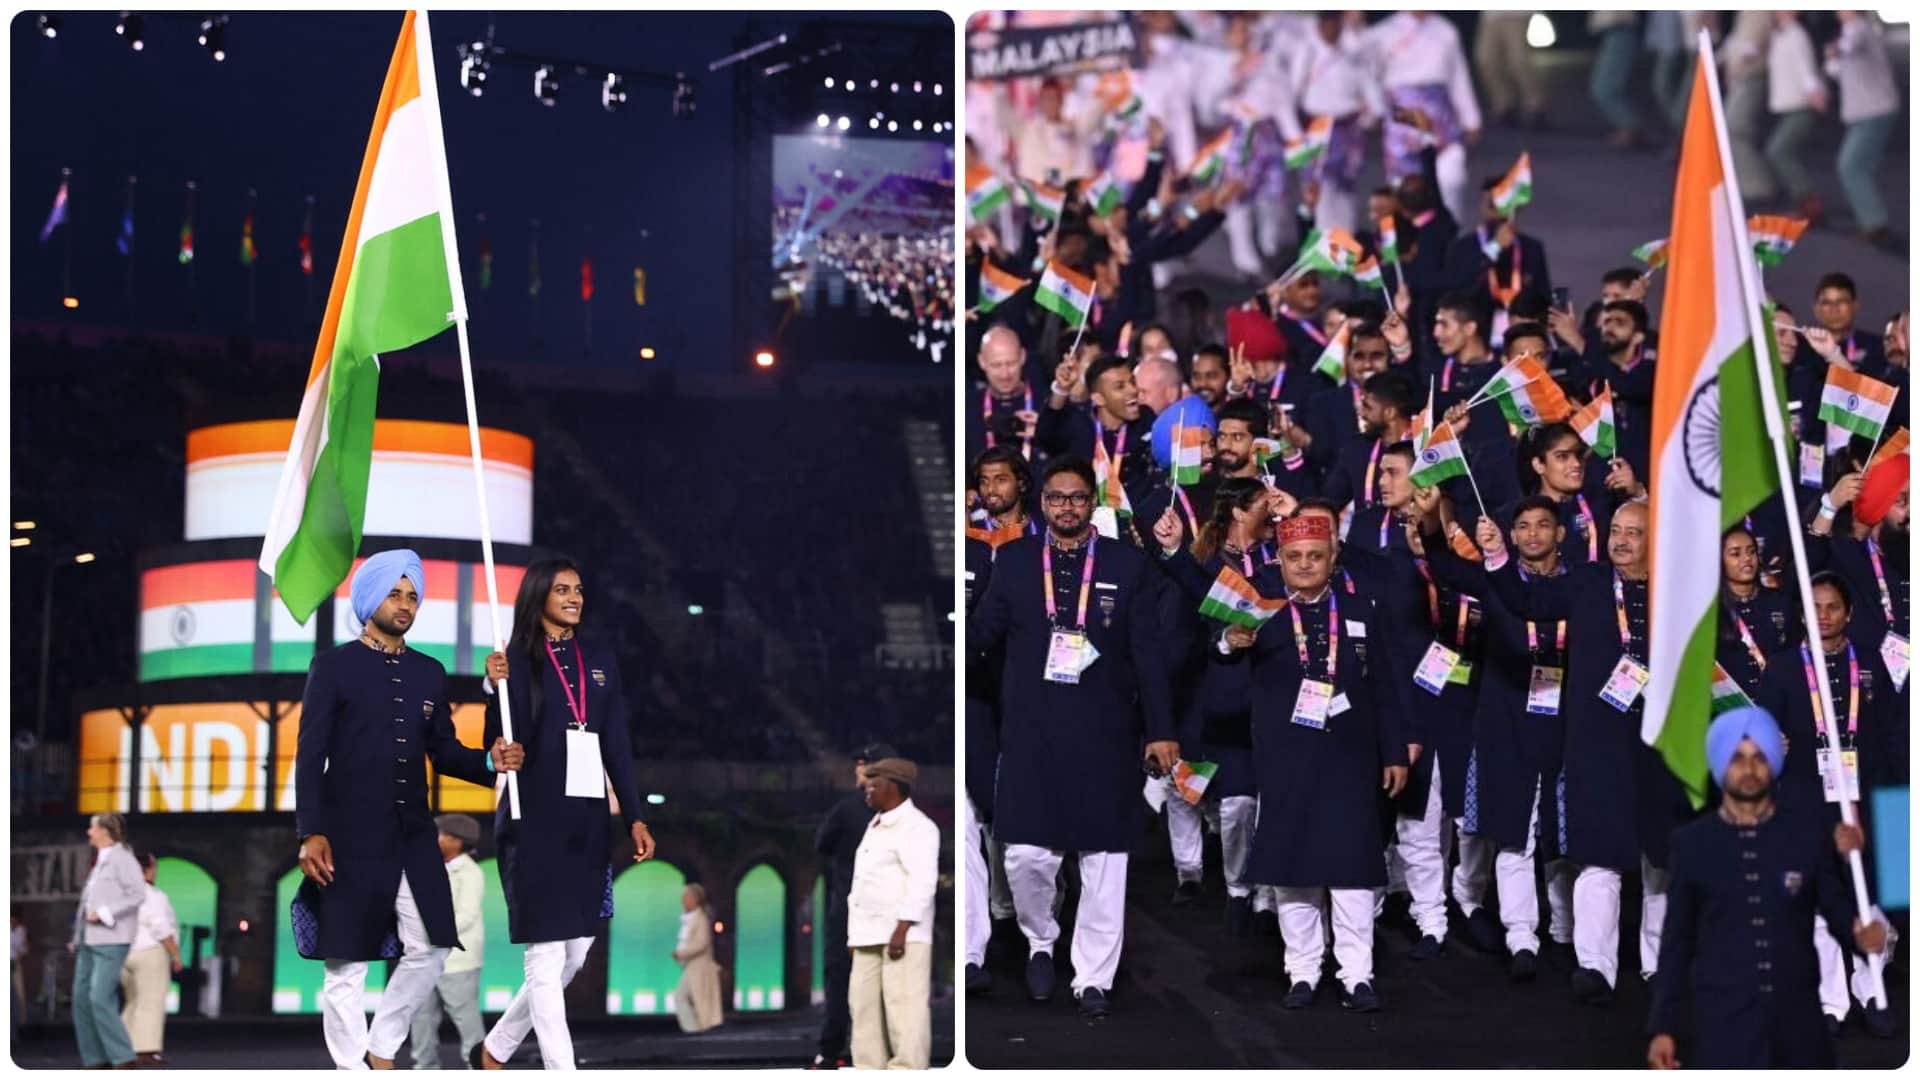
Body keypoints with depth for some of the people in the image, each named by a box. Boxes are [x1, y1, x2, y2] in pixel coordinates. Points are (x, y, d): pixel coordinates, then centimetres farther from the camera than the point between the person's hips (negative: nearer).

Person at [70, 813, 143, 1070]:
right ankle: (95, 1060, 8)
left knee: (100, 999, -17)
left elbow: (138, 893, -18)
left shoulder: (122, 858, -8)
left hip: (111, 941, -9)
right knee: (82, 998, 5)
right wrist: (77, 937, 18)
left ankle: (123, 1059, -13)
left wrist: (103, 914, -20)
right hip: (89, 942, 9)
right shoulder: (100, 862, 18)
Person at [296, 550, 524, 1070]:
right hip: (350, 838, -5)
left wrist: (489, 761, -7)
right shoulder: (334, 666, -1)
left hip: (413, 836, 5)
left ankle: (380, 1049, 19)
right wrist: (311, 833, -15)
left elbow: (443, 751, 15)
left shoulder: (430, 673, 13)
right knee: (347, 963, -1)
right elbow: (310, 755, -5)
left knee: (429, 948, 2)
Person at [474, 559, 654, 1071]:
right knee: (546, 955, -6)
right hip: (534, 821, -6)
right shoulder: (517, 659, -2)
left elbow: (618, 745, 12)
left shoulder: (599, 661, 12)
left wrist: (634, 817, 7)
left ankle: (495, 1049, 25)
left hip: (587, 821, 6)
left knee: (575, 953, 9)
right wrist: (496, 689, -24)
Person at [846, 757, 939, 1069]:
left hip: (903, 934, -9)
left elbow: (922, 881, -17)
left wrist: (902, 929, -23)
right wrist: (854, 933, 17)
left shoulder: (915, 826, -8)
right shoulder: (876, 827, 21)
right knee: (864, 1007, 7)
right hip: (869, 936, 9)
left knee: (904, 1008, -11)